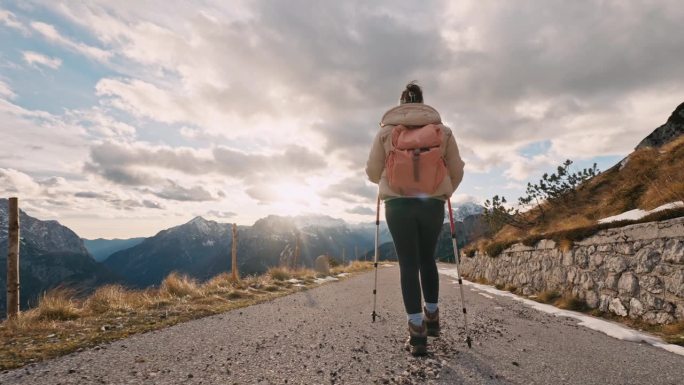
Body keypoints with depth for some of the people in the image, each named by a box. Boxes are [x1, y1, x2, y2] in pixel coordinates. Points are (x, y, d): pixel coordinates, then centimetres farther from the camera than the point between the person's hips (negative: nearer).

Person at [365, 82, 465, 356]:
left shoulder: (386, 130, 4)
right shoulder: (442, 130, 7)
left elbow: (372, 172, 6)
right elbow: (457, 171, 9)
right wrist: (445, 193, 27)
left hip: (398, 204, -1)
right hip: (433, 204, 2)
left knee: (408, 265, 4)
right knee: (427, 260, 20)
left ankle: (417, 332, 3)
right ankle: (432, 316, 32)